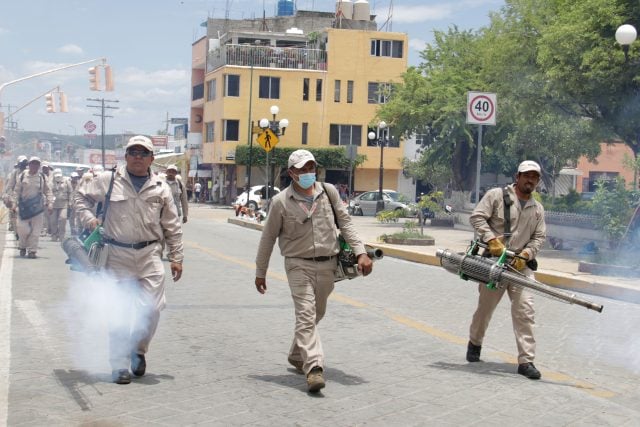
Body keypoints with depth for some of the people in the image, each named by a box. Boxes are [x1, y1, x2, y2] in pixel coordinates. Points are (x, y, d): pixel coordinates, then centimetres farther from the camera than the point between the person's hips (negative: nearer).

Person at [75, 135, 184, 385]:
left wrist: (176, 258, 7)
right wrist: (89, 219, -2)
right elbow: (81, 197, 15)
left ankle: (138, 350, 22)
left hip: (149, 255, 1)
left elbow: (173, 227, 10)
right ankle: (119, 366, 9)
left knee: (151, 308, -4)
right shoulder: (108, 180, 3)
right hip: (117, 254, -1)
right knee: (119, 313, 0)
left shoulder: (160, 188, 7)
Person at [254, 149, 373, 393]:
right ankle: (313, 368, -24)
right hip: (299, 265, -4)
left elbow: (345, 223, 8)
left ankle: (297, 356, 37)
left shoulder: (329, 192, 3)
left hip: (327, 265, 4)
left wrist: (360, 252, -2)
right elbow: (268, 238, 3)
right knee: (306, 315, -16)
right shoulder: (281, 202, -5)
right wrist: (260, 272, 6)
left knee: (316, 314, 16)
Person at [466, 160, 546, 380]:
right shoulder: (496, 195, -2)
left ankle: (526, 361, -7)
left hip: (521, 265, 3)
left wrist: (526, 254, -7)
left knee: (525, 310, -9)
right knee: (485, 307, 10)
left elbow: (539, 237, 11)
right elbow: (477, 217, -9)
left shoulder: (538, 209, 13)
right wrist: (491, 240, -20)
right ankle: (474, 343, 37)